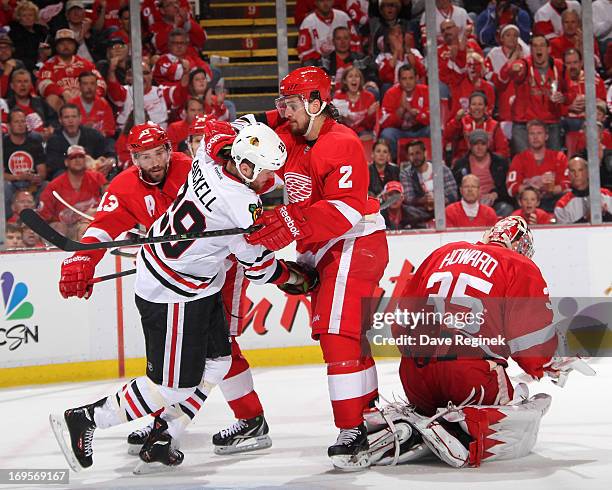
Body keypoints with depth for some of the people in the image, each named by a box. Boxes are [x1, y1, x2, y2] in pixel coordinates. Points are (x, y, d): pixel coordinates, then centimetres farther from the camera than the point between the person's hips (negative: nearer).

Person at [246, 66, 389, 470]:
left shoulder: (342, 145, -19)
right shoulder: (290, 138, 7)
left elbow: (347, 208, -27)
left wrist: (293, 223, -33)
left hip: (355, 244, -10)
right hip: (323, 251, 10)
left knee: (339, 334, -18)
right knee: (344, 336, 18)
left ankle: (355, 432, -20)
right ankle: (369, 415, 31)